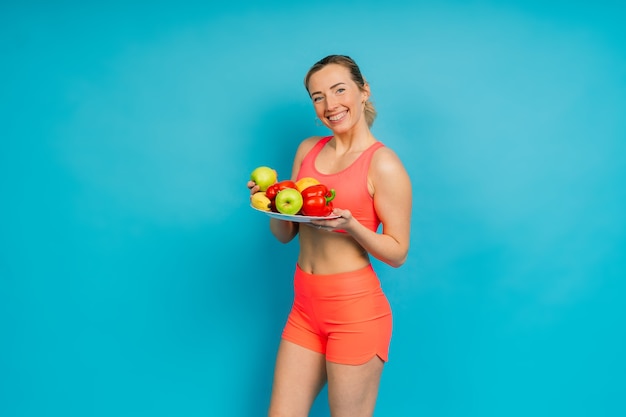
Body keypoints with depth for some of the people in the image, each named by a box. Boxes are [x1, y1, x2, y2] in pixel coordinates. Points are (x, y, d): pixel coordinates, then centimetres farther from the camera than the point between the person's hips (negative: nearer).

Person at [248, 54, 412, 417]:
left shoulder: (384, 164, -10)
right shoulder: (308, 149, 8)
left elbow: (398, 252, -8)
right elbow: (285, 234, 12)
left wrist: (349, 225, -23)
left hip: (355, 309, -6)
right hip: (305, 306, 6)